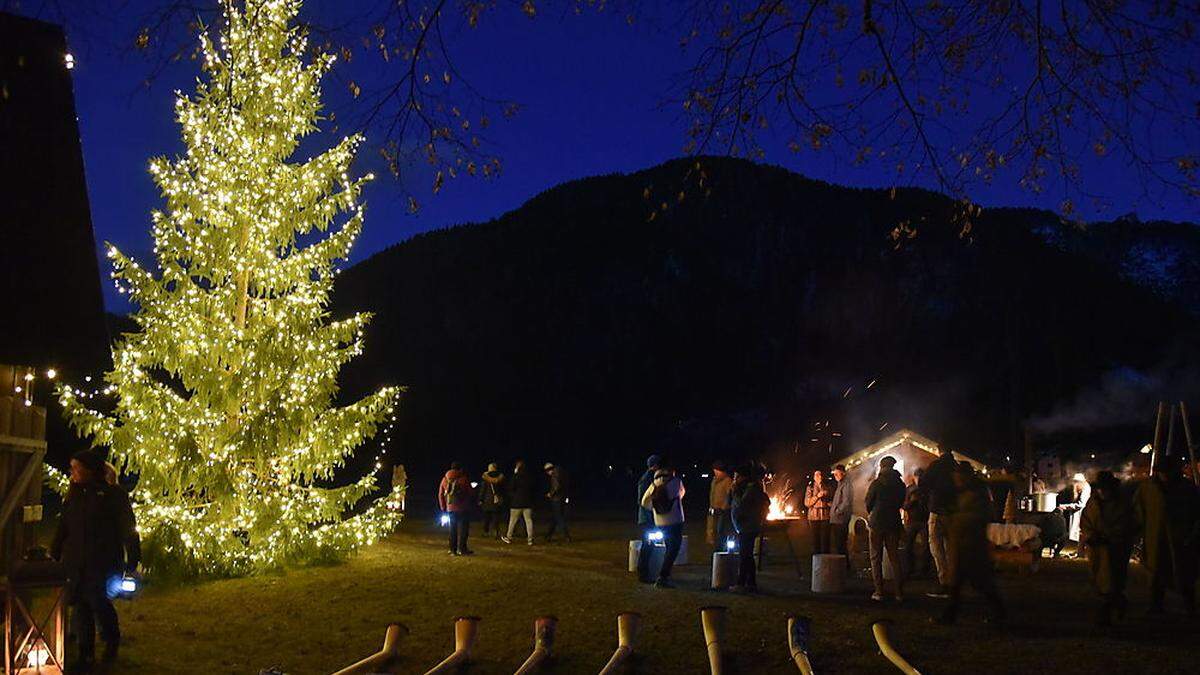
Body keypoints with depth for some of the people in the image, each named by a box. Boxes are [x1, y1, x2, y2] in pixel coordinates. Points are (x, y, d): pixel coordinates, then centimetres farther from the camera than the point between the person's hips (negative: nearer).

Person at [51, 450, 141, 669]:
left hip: (103, 562, -5)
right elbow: (62, 528, 17)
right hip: (75, 562, 5)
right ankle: (86, 653, 15)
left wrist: (132, 562, -9)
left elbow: (128, 529, -5)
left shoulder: (113, 495, -3)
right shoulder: (73, 496, 13)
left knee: (99, 601, -10)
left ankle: (112, 641, 17)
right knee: (80, 605, 5)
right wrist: (54, 556, 11)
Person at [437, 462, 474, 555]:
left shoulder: (445, 479, 8)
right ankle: (461, 549, -4)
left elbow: (440, 494, 12)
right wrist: (472, 502, 15)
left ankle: (453, 549, 10)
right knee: (463, 528, 1)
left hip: (450, 508, 5)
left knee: (453, 528, 11)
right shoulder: (463, 478, -8)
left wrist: (443, 507, 18)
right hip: (462, 508, -5)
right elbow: (470, 492, -5)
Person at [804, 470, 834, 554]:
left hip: (826, 516, 1)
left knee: (825, 539, -6)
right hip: (814, 516, -1)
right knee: (815, 539, -4)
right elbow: (807, 503, 1)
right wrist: (817, 496, -10)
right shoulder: (810, 488, 9)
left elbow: (833, 501, 15)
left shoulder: (828, 487, 13)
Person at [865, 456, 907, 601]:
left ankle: (878, 592, -2)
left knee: (876, 558, 4)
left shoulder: (876, 483, -10)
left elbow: (868, 503, -1)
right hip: (894, 523, 3)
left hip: (877, 523, -3)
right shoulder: (900, 484, 0)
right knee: (894, 557, 10)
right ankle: (899, 592, 7)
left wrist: (870, 514, 19)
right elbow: (901, 502, 9)